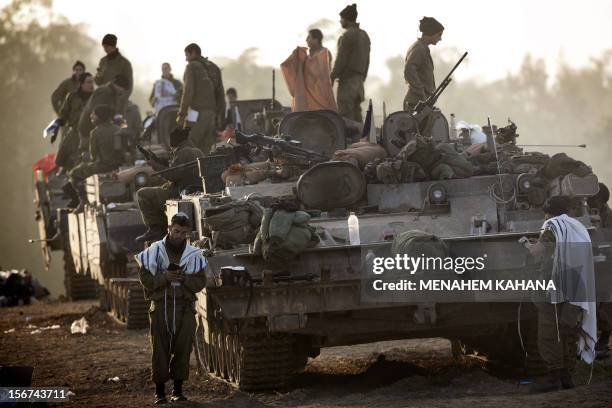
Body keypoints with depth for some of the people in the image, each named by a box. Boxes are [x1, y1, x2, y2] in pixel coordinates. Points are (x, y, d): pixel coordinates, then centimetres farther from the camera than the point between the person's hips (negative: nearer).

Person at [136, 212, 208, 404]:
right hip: (160, 306, -1)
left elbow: (200, 282, 3)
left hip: (185, 307, 1)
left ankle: (178, 389, 11)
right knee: (160, 349, 0)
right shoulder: (155, 251, -1)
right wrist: (165, 277, -18)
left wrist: (184, 279, -15)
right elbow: (145, 279, -3)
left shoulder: (194, 255, 5)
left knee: (183, 348, 0)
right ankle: (160, 391, 7)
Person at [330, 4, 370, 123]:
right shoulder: (364, 35, 15)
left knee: (345, 118, -9)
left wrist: (332, 78, -8)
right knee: (356, 116, 10)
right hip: (359, 80, 9)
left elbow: (341, 60, -15)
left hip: (347, 81, -9)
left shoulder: (347, 36, -12)